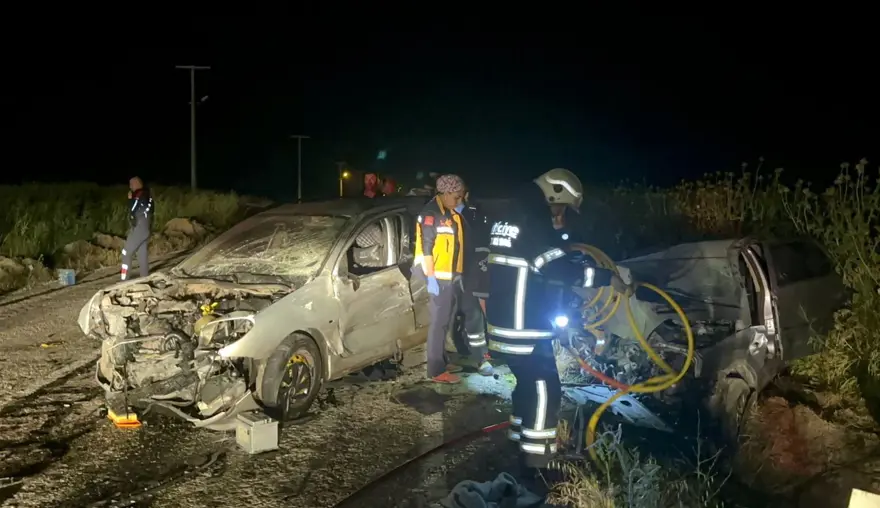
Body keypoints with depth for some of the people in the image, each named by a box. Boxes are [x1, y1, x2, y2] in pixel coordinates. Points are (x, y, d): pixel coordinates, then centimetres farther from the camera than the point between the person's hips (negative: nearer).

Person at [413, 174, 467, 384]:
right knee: (439, 322, -6)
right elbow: (426, 247, -18)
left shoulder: (451, 213, 13)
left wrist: (458, 272, 16)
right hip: (438, 277, -9)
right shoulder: (431, 213, -15)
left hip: (450, 276, 9)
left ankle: (441, 362, 27)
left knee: (446, 321, 16)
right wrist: (431, 278, -21)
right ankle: (436, 370, -2)